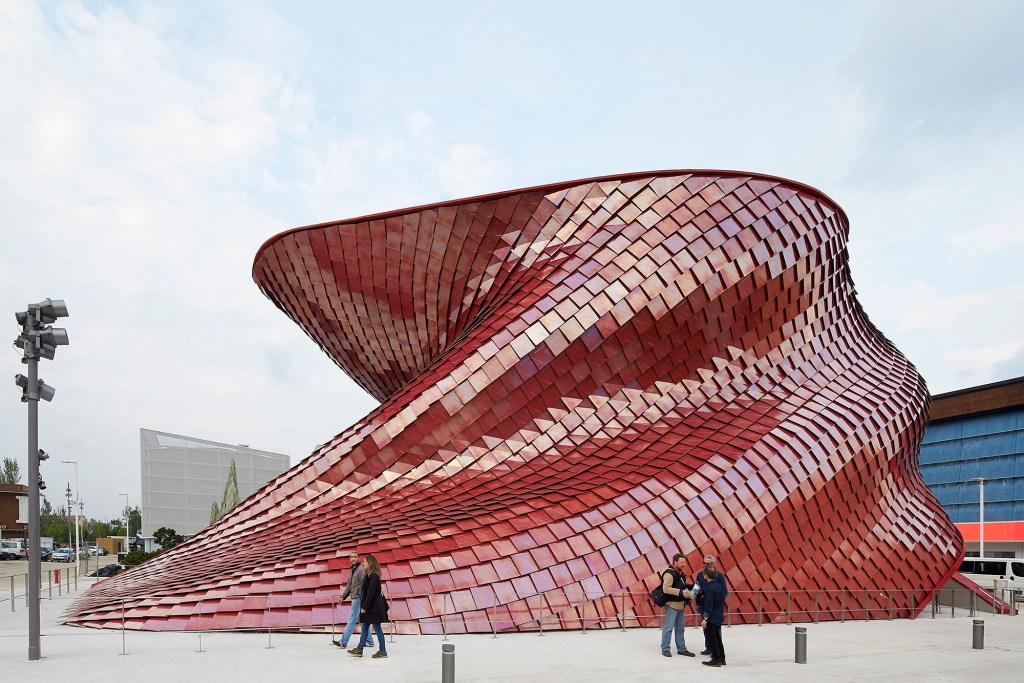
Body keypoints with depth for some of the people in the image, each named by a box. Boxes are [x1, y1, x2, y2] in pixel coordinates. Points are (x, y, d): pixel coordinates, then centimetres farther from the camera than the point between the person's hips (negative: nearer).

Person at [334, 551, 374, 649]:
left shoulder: (361, 569, -12)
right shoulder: (351, 570, 17)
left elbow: (363, 585, -19)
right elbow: (349, 585, 23)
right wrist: (343, 596, 17)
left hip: (358, 598, -10)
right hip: (355, 598, 10)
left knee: (351, 620, -5)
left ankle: (343, 642, -2)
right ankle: (369, 641, 18)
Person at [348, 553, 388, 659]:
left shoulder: (373, 575, -18)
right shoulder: (369, 575, 12)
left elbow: (371, 593, -22)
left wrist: (365, 607, -20)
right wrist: (364, 606, 14)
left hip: (374, 606, -10)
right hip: (370, 606, 10)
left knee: (377, 627, -2)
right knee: (365, 627, 14)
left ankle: (383, 651, 6)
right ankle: (359, 650, 20)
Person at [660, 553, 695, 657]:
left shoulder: (680, 573, 14)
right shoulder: (669, 573, -16)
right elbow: (666, 589, -25)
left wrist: (690, 586, 7)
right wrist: (681, 592, -29)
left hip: (681, 604, 10)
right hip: (672, 604, -9)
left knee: (680, 627, 15)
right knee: (668, 627, -3)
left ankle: (681, 649, 23)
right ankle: (665, 649, 5)